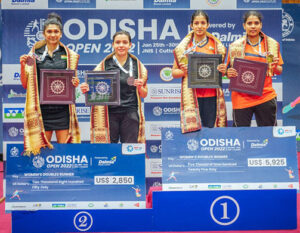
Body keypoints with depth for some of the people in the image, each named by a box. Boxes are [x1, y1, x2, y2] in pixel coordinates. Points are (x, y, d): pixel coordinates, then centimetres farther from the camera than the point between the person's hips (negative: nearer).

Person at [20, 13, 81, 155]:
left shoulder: (69, 55, 9)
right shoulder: (34, 54, 7)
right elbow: (25, 84, 7)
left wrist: (75, 83, -5)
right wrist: (23, 65, -8)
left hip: (62, 107, 0)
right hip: (42, 107, 0)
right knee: (40, 148, 1)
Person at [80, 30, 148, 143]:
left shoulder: (138, 66, 9)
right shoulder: (104, 65, 6)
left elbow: (144, 95, 12)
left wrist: (140, 87, -8)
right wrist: (86, 89, -13)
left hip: (130, 114, 1)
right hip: (109, 113, 0)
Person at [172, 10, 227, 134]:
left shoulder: (217, 46, 10)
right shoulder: (183, 47, 6)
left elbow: (222, 70, 19)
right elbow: (174, 72, 9)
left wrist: (223, 70, -4)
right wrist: (184, 71, -12)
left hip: (212, 95, 1)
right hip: (191, 96, -1)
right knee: (192, 130, -5)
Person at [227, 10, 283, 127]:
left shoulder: (272, 45, 6)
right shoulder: (235, 46, 3)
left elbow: (279, 71, 13)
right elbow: (229, 70, 10)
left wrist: (275, 66, -9)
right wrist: (229, 73, -12)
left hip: (266, 97, 1)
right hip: (241, 98, -1)